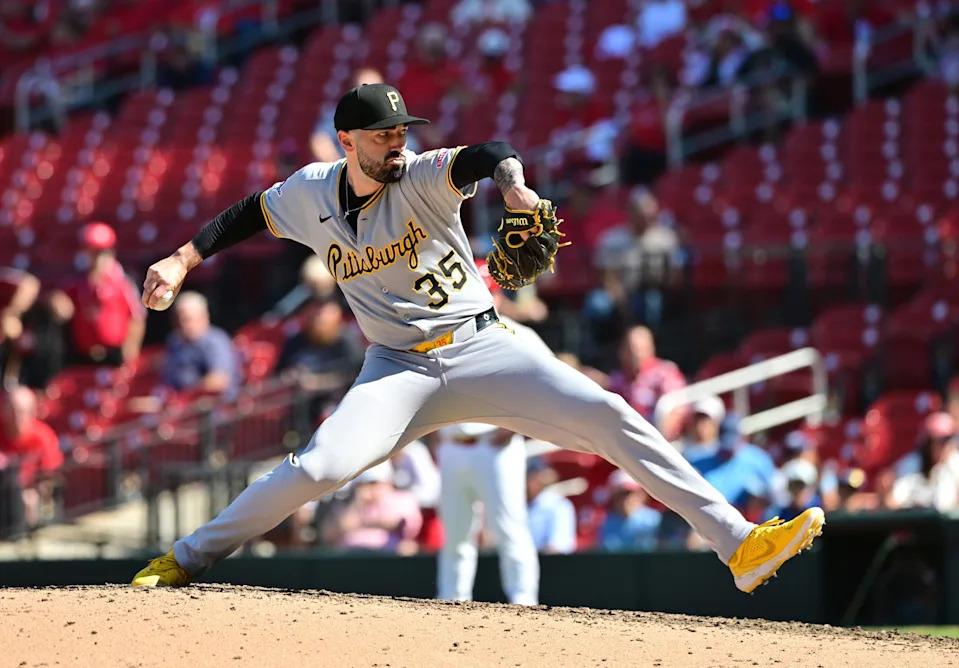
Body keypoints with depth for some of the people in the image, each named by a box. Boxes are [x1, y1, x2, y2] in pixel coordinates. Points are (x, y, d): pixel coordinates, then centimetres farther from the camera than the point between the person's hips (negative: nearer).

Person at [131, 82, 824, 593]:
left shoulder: (422, 177, -10)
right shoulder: (311, 193, 0)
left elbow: (487, 153, -30)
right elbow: (249, 214, 18)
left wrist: (514, 184, -53)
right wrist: (182, 261, 9)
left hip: (485, 347, -1)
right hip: (399, 370, 1)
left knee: (611, 418, -17)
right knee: (320, 467, -22)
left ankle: (737, 542, -19)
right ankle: (188, 558, -4)